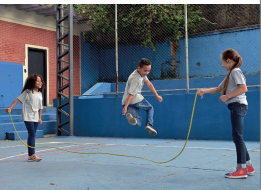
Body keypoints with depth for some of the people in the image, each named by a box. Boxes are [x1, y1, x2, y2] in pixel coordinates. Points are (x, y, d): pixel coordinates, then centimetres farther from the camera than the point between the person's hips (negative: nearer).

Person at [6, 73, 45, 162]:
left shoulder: (40, 94, 11)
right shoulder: (28, 92, -6)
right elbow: (18, 99, -9)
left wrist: (40, 118, 17)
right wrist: (10, 108, -19)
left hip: (35, 117, 6)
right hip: (28, 117, -6)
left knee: (33, 135, 8)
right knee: (32, 134, -12)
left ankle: (31, 155, 13)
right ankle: (31, 155, -10)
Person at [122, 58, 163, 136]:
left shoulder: (142, 73, 10)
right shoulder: (136, 79, -20)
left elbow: (149, 84, 16)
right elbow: (131, 94, -26)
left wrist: (157, 96, 17)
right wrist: (125, 107, -30)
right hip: (136, 100, -8)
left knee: (139, 122, 0)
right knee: (150, 108, 17)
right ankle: (149, 124, -3)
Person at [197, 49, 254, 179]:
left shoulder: (235, 71, -8)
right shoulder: (230, 74, 23)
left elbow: (243, 88, -20)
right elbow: (218, 89, 27)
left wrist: (227, 96, -18)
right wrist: (204, 91, 16)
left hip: (238, 105, -10)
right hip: (235, 107, 10)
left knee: (237, 136, -10)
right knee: (237, 137, 11)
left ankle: (241, 169, -8)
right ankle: (248, 166, 17)